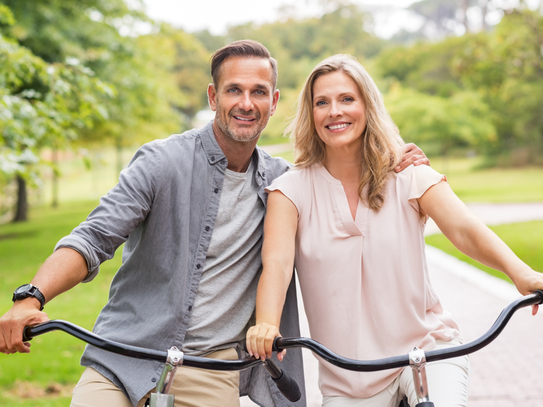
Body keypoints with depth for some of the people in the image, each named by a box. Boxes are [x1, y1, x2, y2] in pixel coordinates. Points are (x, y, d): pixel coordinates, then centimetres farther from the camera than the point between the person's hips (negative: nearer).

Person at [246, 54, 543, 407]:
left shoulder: (409, 177, -2)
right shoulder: (293, 189, -2)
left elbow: (465, 230, -15)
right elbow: (277, 262, -16)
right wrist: (266, 324, -36)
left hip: (428, 350, -1)